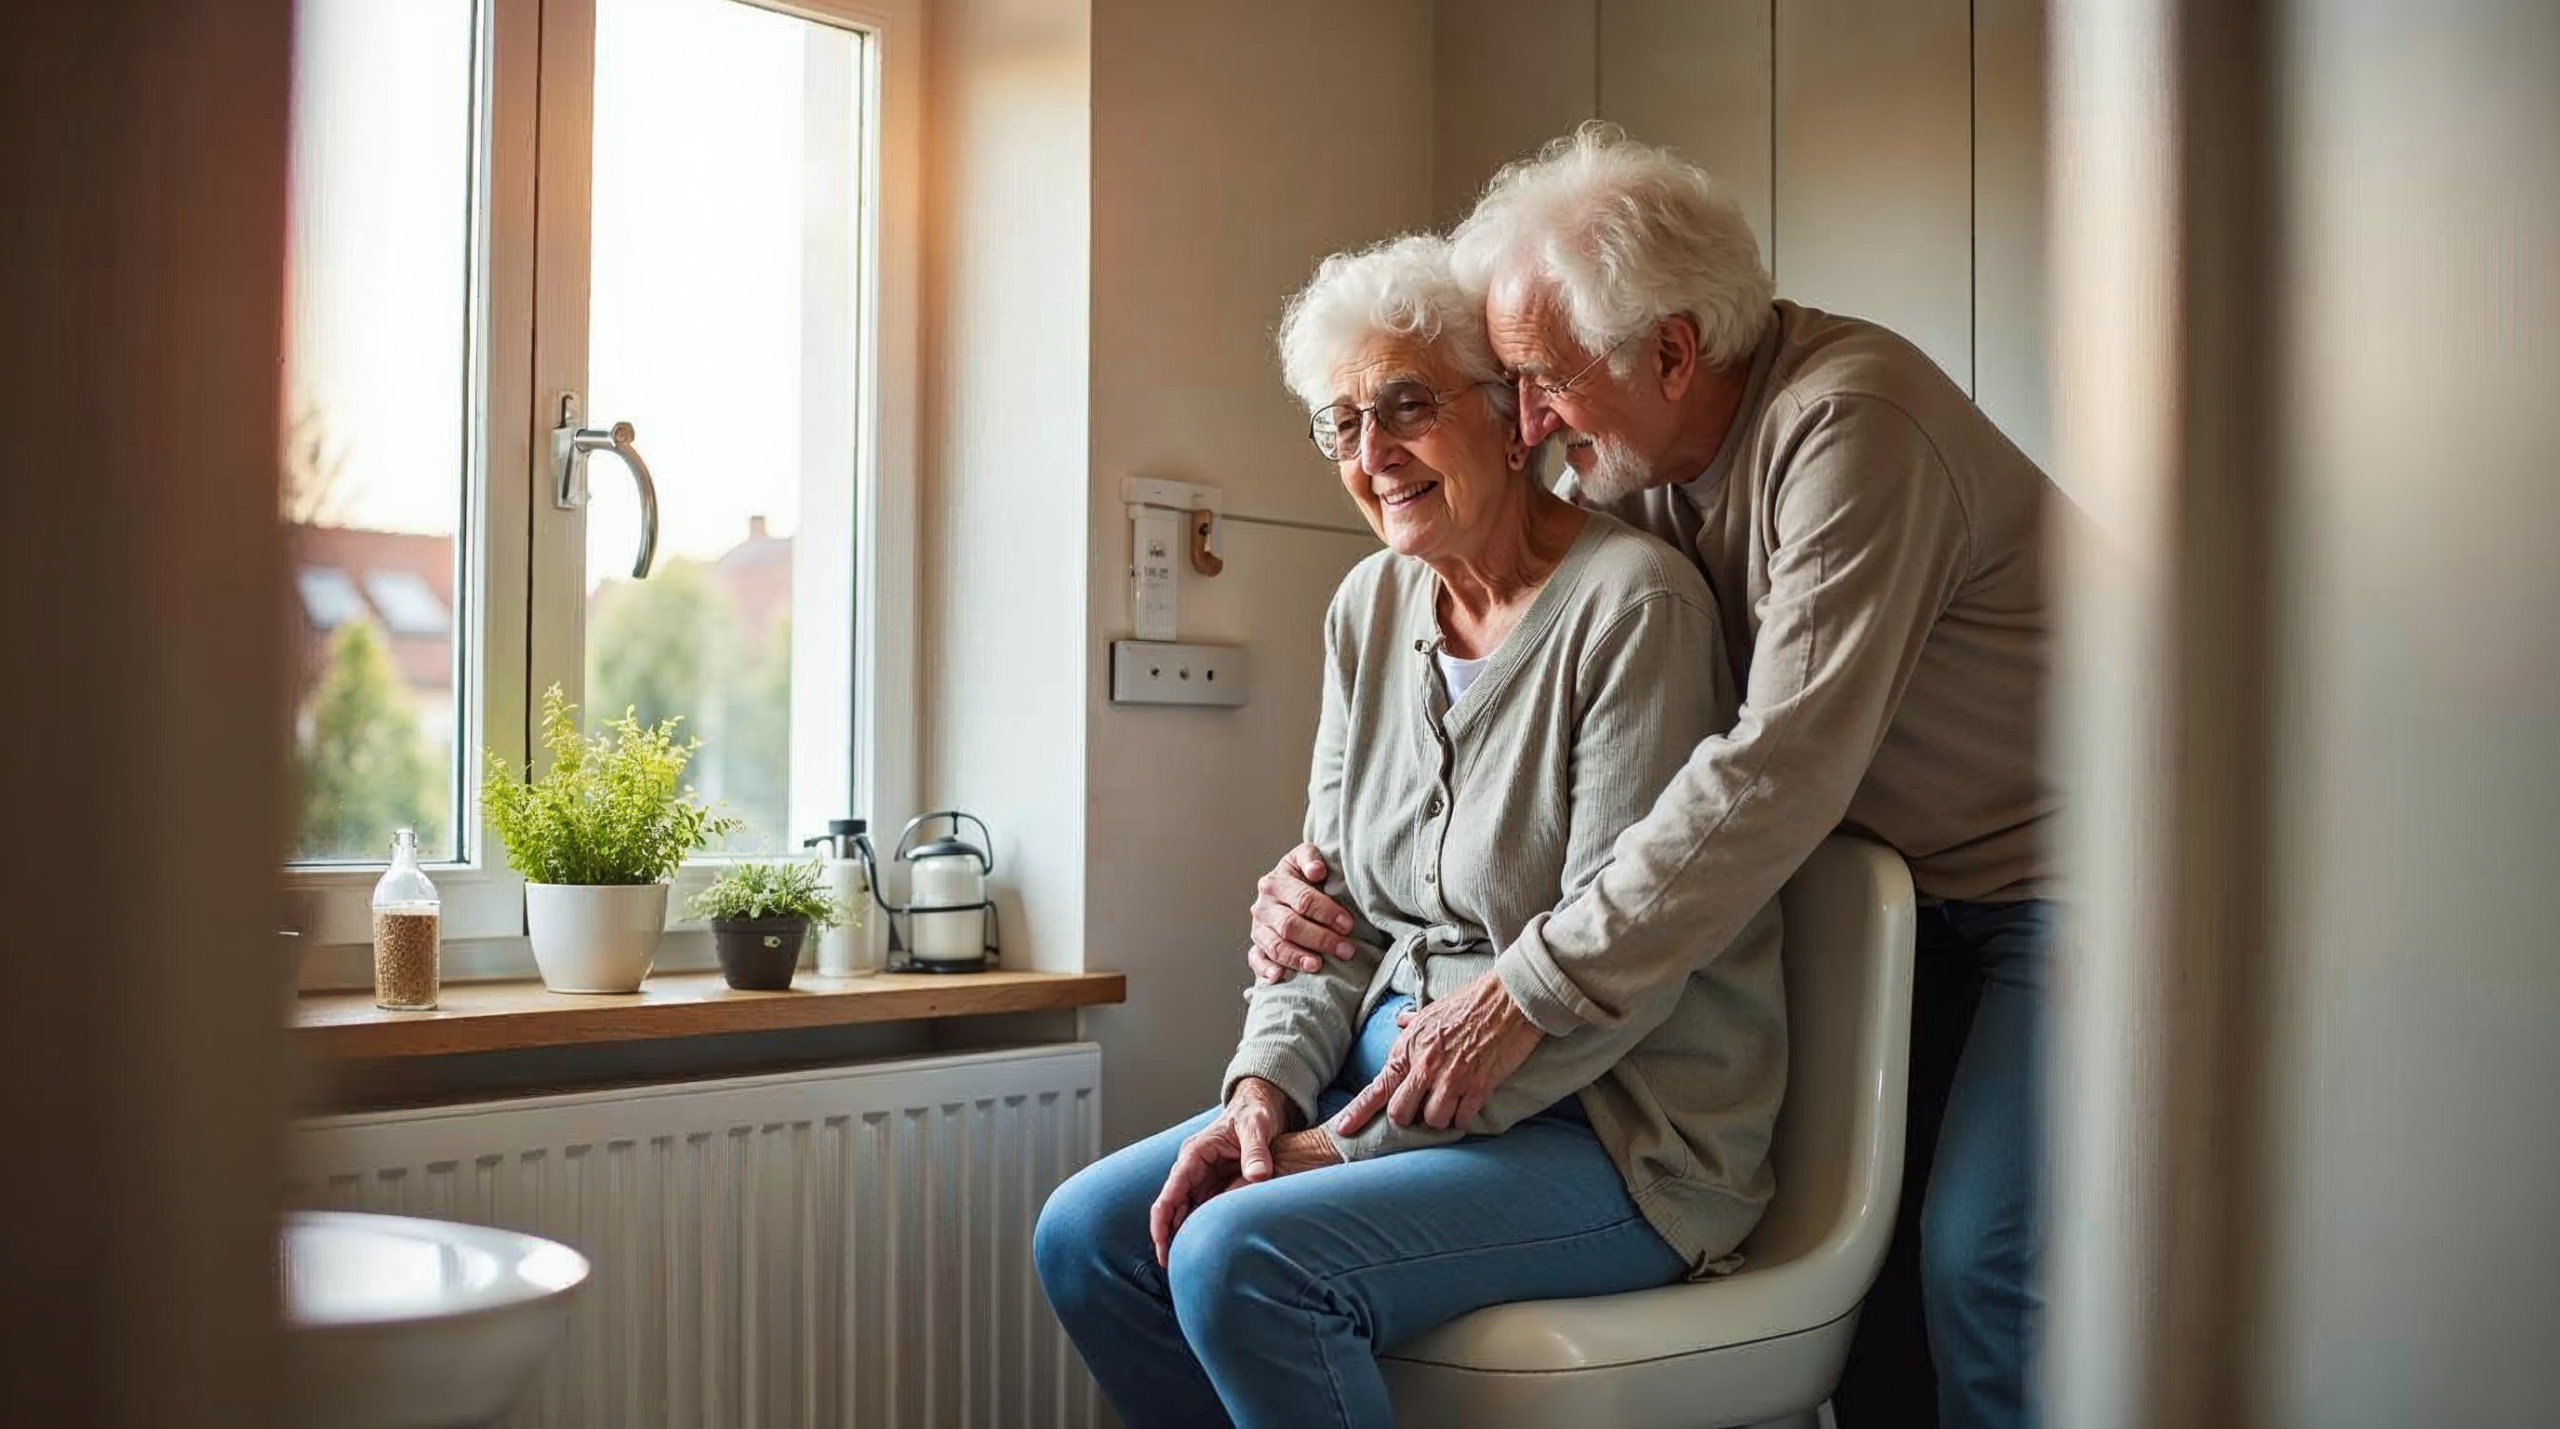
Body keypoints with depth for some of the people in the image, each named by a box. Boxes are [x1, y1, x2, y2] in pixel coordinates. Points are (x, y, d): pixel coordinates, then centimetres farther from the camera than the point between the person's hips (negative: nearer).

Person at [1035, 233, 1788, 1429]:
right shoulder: (1371, 608, 9)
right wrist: (1269, 1082, -6)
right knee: (1086, 1237, -5)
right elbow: (1338, 902, 12)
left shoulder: (1630, 603, -15)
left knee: (1242, 1258, -28)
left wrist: (1363, 1139, -18)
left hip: (1618, 1128, -8)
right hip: (1397, 1075, 8)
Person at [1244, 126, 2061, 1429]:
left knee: (1982, 1259, -12)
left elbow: (1783, 765, -32)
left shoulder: (1847, 422, -25)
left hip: (2059, 857, -7)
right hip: (1916, 882, 8)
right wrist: (1326, 867, -7)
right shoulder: (1630, 469, 0)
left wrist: (1531, 993, -31)